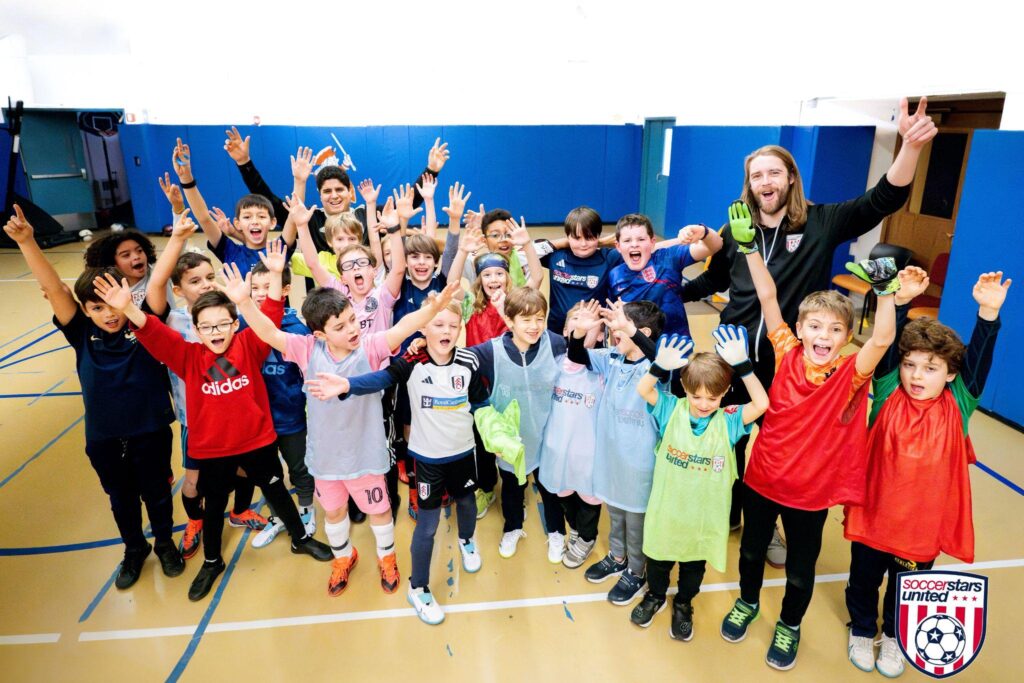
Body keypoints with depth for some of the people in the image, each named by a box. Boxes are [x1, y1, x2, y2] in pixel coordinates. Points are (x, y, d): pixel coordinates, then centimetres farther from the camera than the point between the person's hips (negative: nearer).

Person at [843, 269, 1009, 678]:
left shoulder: (956, 407, -10)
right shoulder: (888, 394, -12)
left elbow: (977, 360, -21)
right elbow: (885, 347, -23)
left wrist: (988, 312, -32)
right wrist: (901, 302, -34)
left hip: (924, 522, 1)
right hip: (874, 513, -1)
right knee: (864, 578, 19)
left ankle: (893, 636, 48)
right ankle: (861, 630, 45)